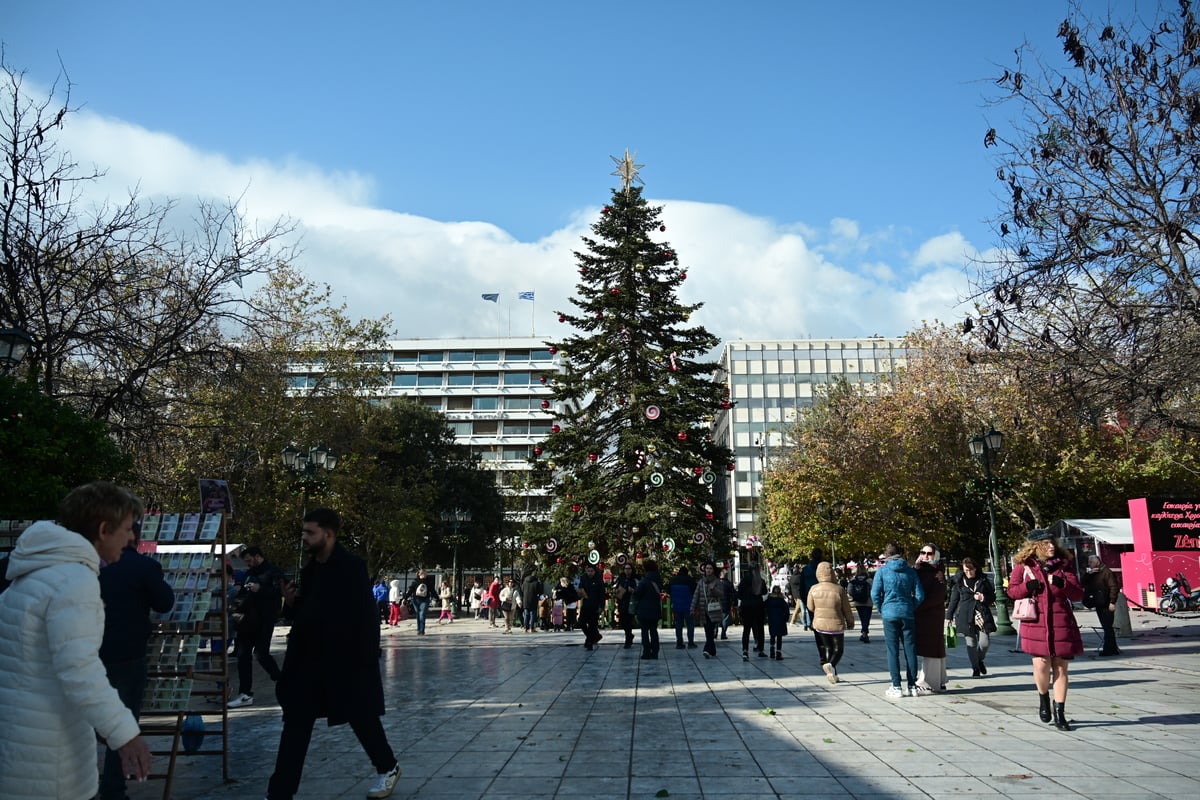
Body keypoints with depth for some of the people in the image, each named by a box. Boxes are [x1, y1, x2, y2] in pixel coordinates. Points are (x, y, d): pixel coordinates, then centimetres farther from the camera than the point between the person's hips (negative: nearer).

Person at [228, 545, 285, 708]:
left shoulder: (272, 572, -7)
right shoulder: (249, 573, 16)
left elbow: (278, 592, -19)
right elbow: (243, 594, 26)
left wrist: (260, 589, -26)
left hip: (265, 620, -8)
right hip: (250, 620, 8)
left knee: (261, 653, -7)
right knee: (243, 655, 5)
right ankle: (245, 694, 11)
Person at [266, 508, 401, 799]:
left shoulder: (351, 567, -15)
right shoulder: (310, 568, 8)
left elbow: (366, 617, -16)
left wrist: (367, 660, -19)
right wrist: (293, 602, -3)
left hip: (348, 660, -6)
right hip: (309, 660, 7)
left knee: (362, 719, 10)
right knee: (295, 725, 5)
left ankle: (388, 768, 34)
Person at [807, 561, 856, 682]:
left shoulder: (813, 589, -6)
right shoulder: (839, 589, -12)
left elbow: (810, 609, 3)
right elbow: (847, 609, -4)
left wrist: (811, 623, 21)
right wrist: (850, 623, 12)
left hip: (819, 625, 2)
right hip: (836, 625, -2)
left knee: (826, 649, 16)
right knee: (838, 649, 10)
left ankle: (832, 674, 12)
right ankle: (831, 664, -17)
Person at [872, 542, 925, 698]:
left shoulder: (882, 571, -4)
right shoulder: (910, 571, 3)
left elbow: (875, 594, -7)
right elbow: (920, 595, 1)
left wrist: (882, 610, 7)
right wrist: (911, 608, 13)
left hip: (889, 614, -2)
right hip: (908, 614, 2)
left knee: (893, 650, 3)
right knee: (910, 650, 8)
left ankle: (896, 687, 4)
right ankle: (912, 686, 13)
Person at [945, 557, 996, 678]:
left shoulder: (983, 580, 8)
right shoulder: (958, 582, 5)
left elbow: (992, 597, 13)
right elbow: (953, 600, 9)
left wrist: (983, 598, -9)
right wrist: (949, 616, 7)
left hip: (982, 614, 1)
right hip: (965, 616, -1)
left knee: (985, 642, -6)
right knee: (971, 643, 0)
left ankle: (980, 660, 25)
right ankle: (975, 668, 15)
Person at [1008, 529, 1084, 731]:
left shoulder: (1063, 565, 7)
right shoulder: (1023, 566, 3)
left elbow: (1078, 595, 4)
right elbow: (1012, 590, 6)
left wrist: (1062, 584, -14)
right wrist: (1028, 586, -13)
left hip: (1062, 623, 2)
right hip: (1036, 622, -2)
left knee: (1060, 668, 3)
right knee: (1041, 663, -9)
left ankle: (1060, 714, 13)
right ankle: (1043, 699, 21)